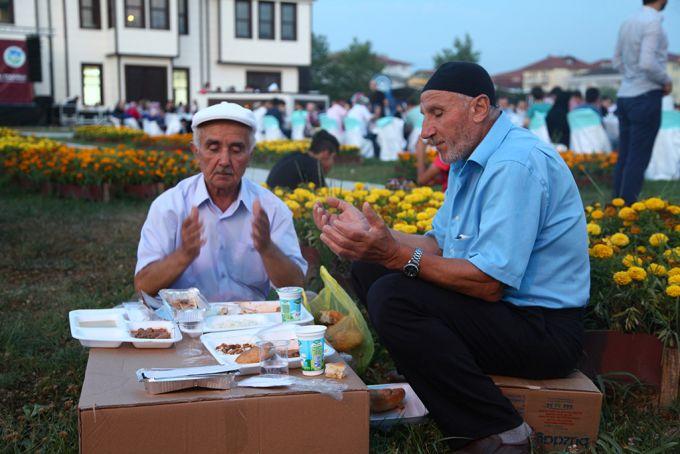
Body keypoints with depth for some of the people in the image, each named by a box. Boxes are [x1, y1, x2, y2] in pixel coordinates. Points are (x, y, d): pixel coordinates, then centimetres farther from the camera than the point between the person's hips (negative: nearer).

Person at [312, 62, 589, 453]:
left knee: (393, 298, -27)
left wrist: (397, 255, -29)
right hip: (504, 309, 10)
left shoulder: (516, 164, -21)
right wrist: (365, 230, -2)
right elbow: (438, 244, 10)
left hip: (543, 330, -10)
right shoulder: (470, 160, 12)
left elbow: (490, 283, -27)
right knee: (368, 268, 7)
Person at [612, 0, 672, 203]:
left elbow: (617, 61, 20)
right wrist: (666, 81, -7)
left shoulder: (627, 23, 11)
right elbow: (647, 63, -22)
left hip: (625, 95, 8)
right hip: (646, 97, -8)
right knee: (638, 159, -5)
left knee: (624, 157, 10)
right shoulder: (653, 21, -14)